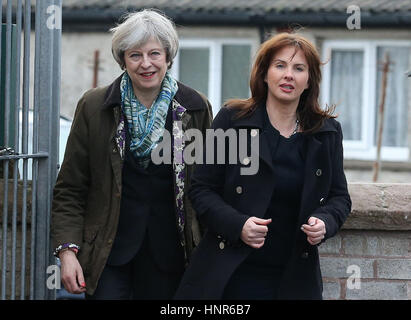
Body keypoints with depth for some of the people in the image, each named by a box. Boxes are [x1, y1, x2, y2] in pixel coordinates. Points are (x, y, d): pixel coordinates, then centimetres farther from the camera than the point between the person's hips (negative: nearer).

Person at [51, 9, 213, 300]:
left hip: (169, 252, 1)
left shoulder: (196, 109, 2)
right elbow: (70, 189, 2)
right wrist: (67, 250, -8)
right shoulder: (93, 107, 0)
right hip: (108, 252, -1)